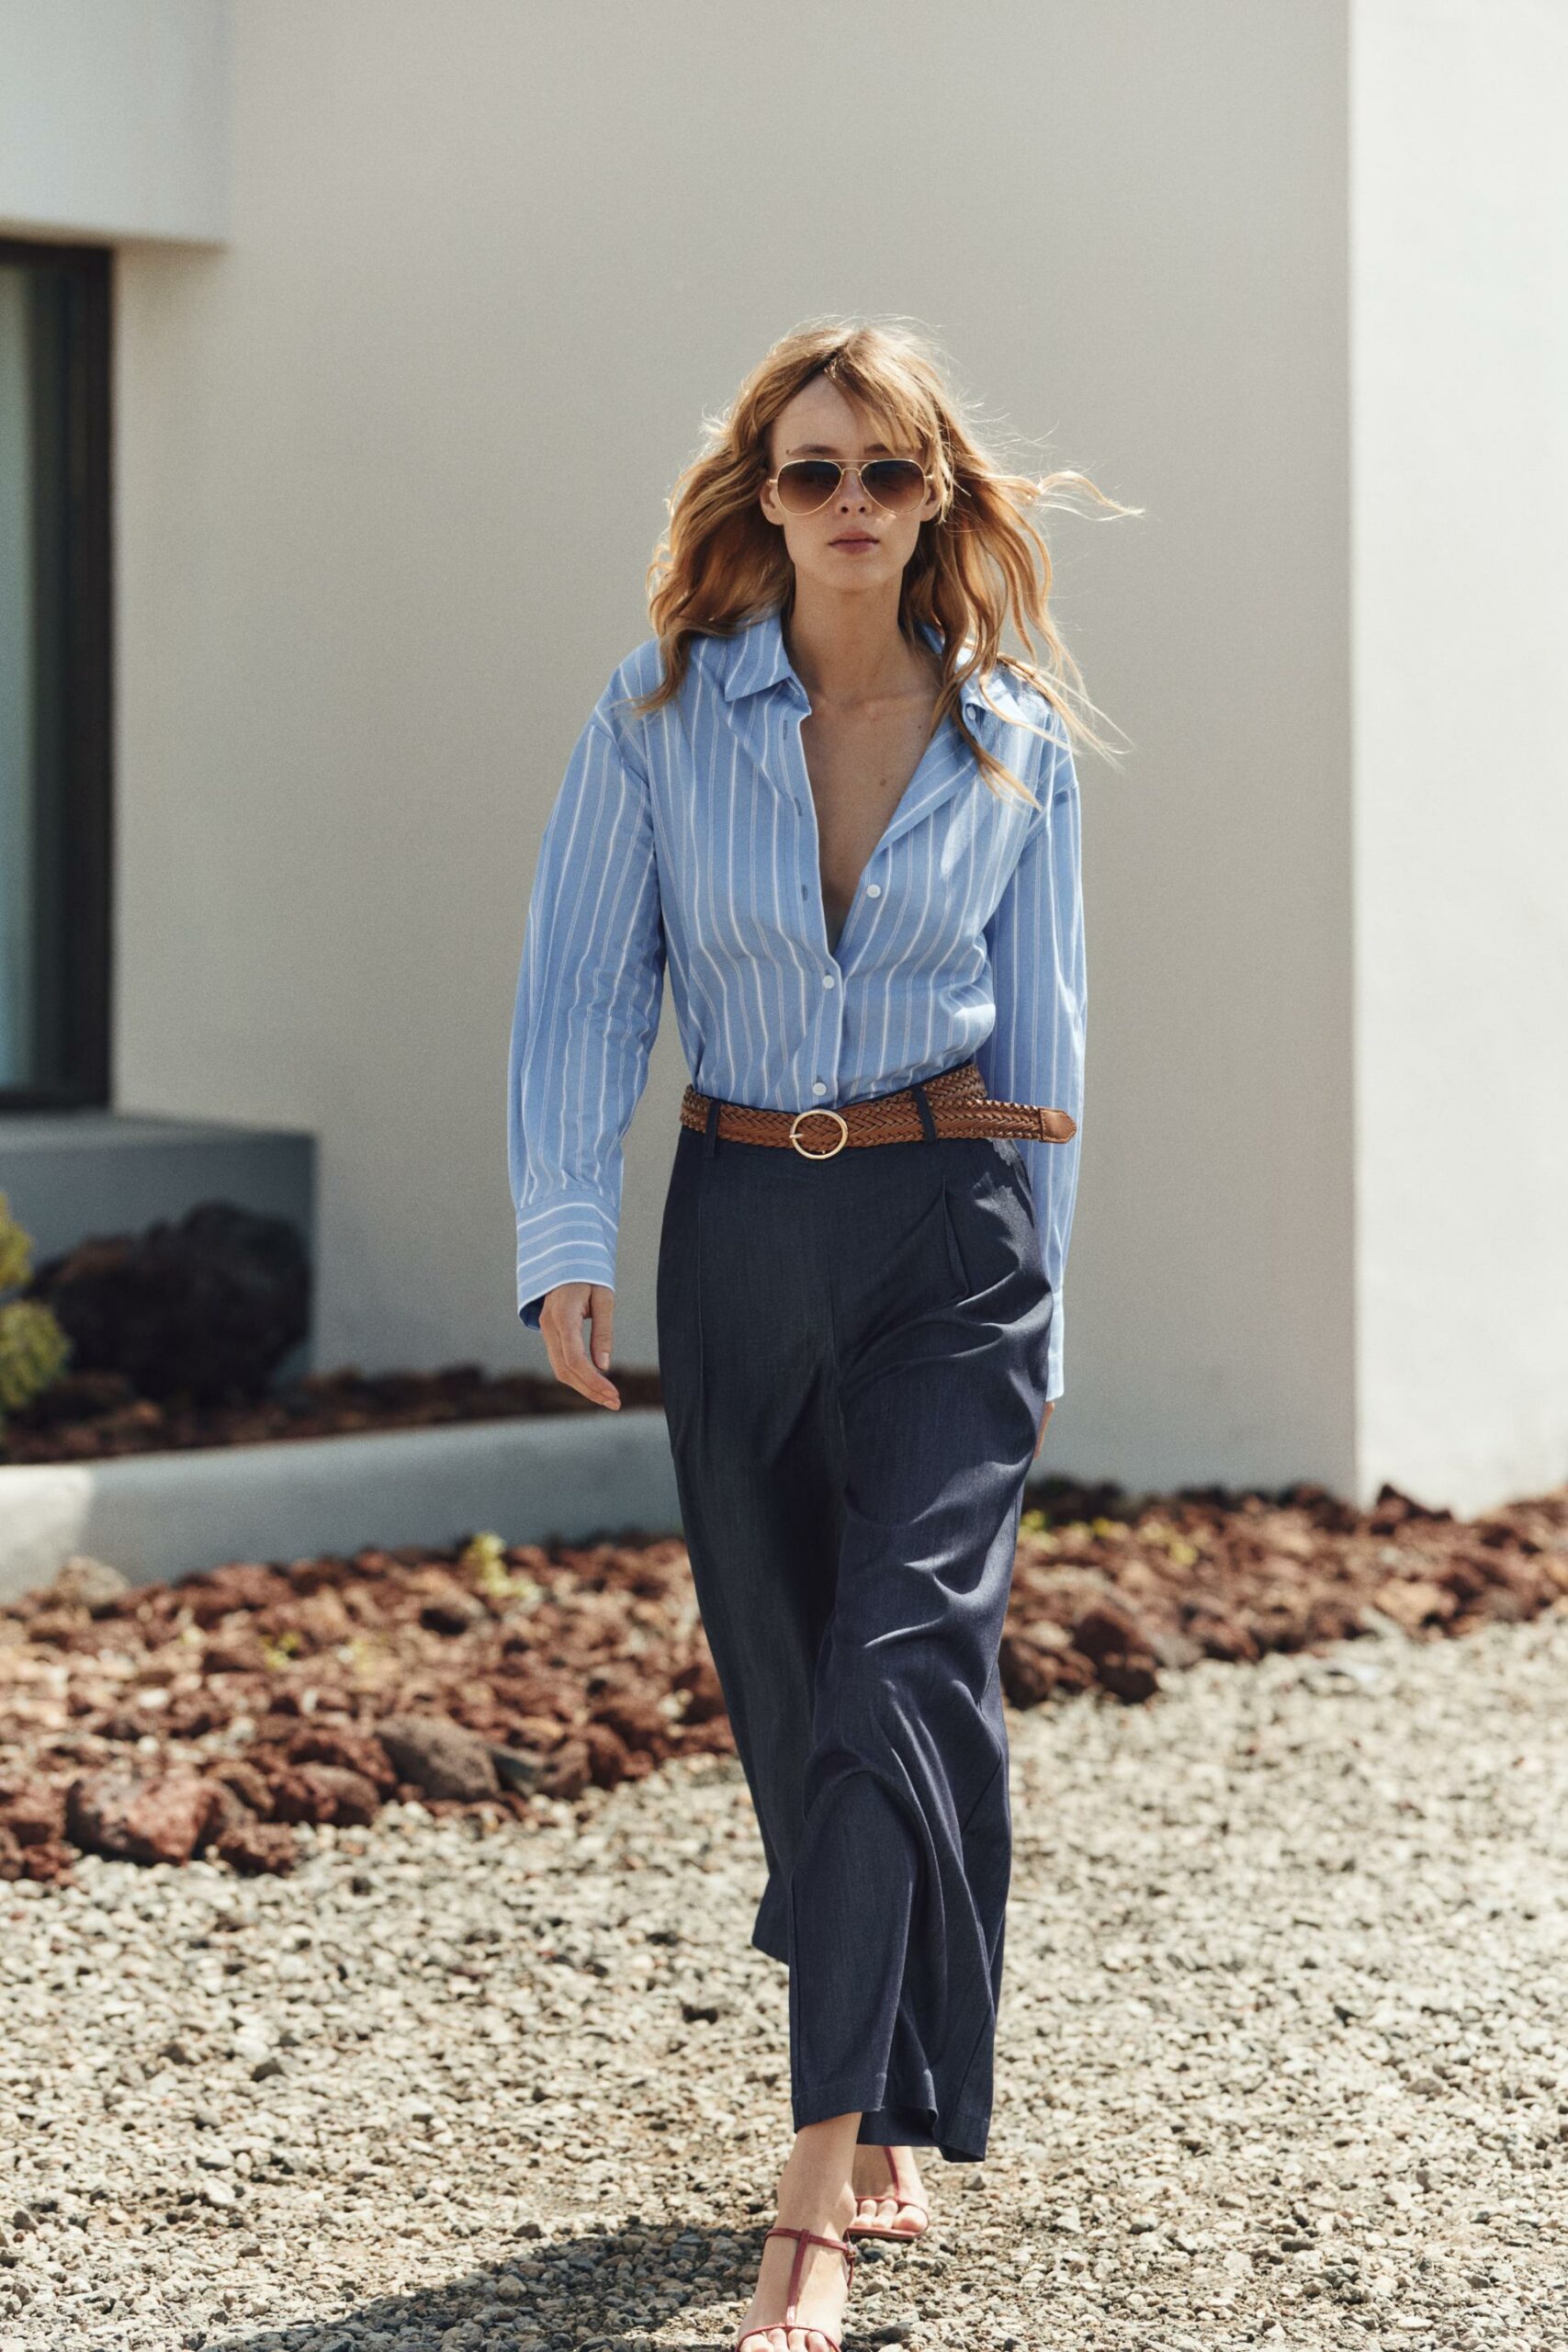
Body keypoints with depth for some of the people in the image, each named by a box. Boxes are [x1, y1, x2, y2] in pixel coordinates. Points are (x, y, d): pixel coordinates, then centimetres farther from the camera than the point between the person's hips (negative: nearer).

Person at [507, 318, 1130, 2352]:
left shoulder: (1017, 746, 3)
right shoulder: (661, 716, 0)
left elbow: (1041, 1028, 9)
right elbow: (584, 986, -1)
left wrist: (1039, 1300, 9)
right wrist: (565, 1241, -11)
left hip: (948, 1223, -1)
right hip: (740, 1229, 2)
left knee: (907, 1652, -16)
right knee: (789, 1679, 9)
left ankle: (825, 2182, -18)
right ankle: (897, 2119, 26)